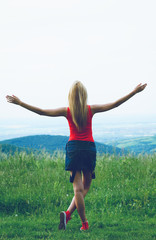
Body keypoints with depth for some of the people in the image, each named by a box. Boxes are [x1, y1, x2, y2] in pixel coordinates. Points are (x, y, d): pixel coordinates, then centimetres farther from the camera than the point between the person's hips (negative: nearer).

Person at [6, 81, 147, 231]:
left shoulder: (67, 112, -2)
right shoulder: (91, 110, -2)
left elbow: (41, 112, -3)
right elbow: (114, 105, 2)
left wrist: (20, 103, 4)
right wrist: (135, 92, 8)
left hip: (73, 148, 0)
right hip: (89, 148, 0)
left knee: (78, 188, -1)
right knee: (85, 187, 12)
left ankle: (85, 223, -7)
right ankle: (68, 213, -4)